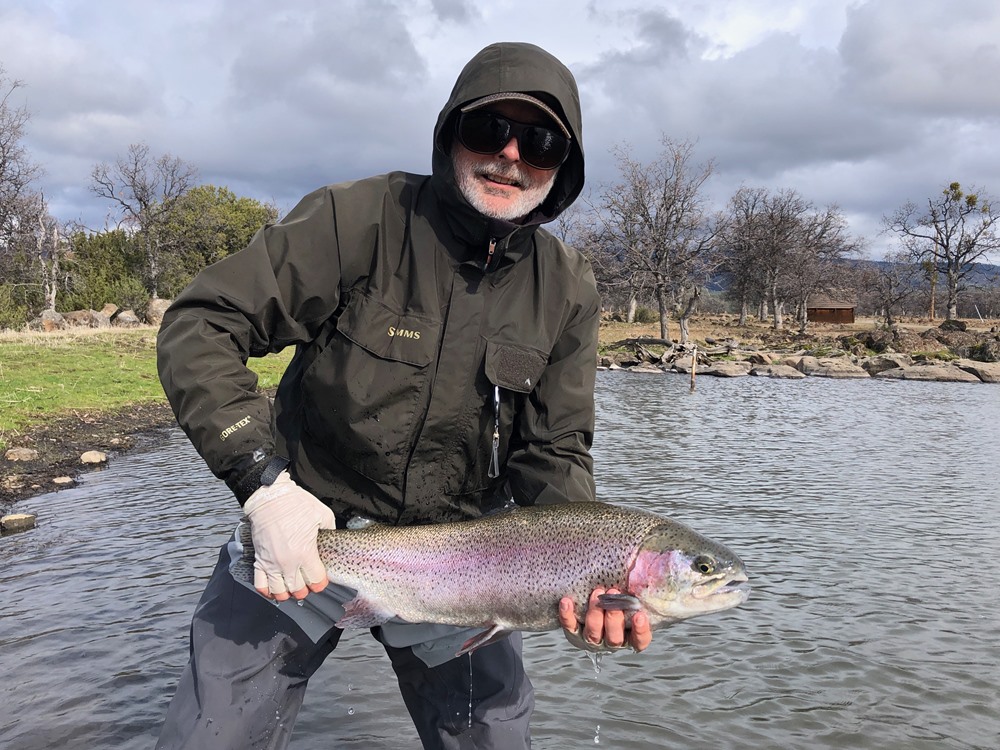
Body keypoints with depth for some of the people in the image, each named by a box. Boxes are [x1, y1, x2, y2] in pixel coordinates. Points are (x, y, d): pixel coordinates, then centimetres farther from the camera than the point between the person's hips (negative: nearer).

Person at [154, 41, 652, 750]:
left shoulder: (567, 288, -4)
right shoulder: (359, 219, -15)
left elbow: (554, 452, -3)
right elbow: (199, 324, -15)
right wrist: (263, 480, -26)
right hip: (305, 533, -2)